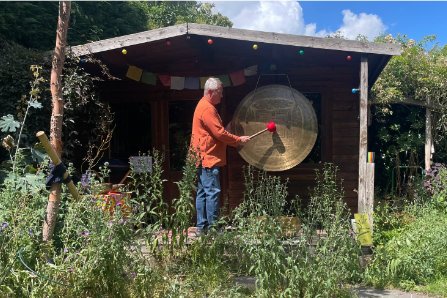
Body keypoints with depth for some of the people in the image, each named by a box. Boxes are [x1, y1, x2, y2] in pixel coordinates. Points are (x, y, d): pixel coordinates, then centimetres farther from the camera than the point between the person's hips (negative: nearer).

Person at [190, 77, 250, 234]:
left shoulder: (203, 106, 19)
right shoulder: (207, 108, -15)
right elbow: (220, 133, -19)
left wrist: (234, 140, 18)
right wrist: (238, 140, -7)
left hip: (204, 158, 11)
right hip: (209, 158, -11)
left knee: (203, 192, 10)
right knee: (213, 192, -8)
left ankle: (202, 226, 15)